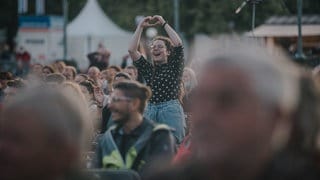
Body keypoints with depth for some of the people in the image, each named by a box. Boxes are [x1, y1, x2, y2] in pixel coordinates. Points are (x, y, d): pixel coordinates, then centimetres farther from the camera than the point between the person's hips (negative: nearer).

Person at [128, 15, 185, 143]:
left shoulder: (174, 67, 9)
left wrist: (164, 24, 2)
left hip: (171, 110, -4)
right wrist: (140, 27, 9)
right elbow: (132, 50, 10)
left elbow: (178, 44, -5)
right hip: (150, 111, 4)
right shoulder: (148, 69, 18)